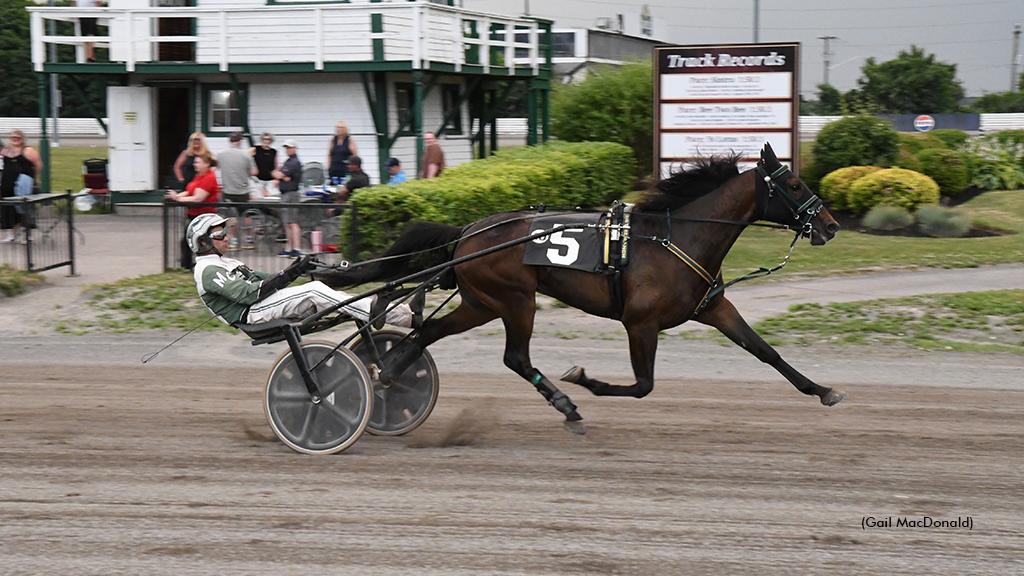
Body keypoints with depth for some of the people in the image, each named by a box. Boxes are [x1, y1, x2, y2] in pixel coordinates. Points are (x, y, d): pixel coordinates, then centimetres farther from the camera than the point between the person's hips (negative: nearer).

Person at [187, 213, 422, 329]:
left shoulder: (226, 264, 28)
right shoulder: (207, 271, -4)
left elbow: (264, 281, 22)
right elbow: (247, 294, -17)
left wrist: (295, 270, 4)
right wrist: (287, 275, -18)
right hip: (252, 314, -9)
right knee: (315, 291, -23)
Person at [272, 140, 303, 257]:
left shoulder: (294, 162, -12)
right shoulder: (288, 161, 19)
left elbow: (279, 175, -17)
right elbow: (277, 174, 11)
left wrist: (278, 174, 5)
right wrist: (284, 177, -10)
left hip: (291, 194, -11)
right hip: (285, 194, 11)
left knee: (292, 223, -14)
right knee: (287, 223, 13)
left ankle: (296, 249, -19)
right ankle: (288, 249, 18)